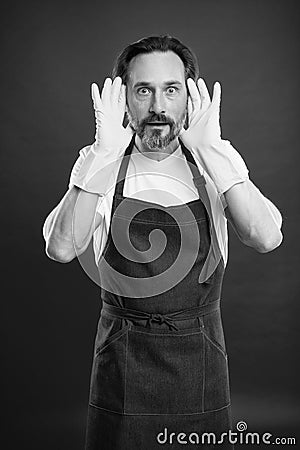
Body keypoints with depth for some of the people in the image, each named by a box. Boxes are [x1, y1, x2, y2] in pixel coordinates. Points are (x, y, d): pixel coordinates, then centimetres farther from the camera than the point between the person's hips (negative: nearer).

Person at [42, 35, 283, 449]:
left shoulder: (213, 165, -4)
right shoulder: (99, 166, -5)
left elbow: (266, 238, -20)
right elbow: (61, 248, -20)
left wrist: (212, 150, -22)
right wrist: (103, 154, -24)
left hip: (200, 353, 1)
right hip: (122, 354, 0)